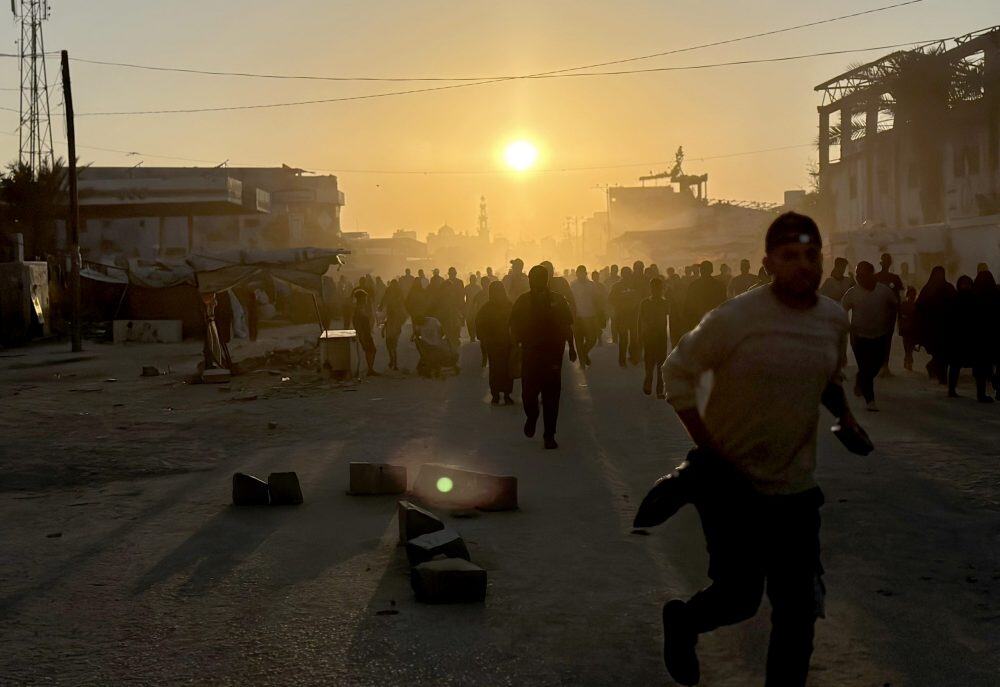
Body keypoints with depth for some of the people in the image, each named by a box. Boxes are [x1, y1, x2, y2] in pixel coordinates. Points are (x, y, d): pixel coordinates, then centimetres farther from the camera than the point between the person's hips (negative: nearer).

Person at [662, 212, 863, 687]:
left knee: (799, 607, 5)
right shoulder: (736, 318, -17)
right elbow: (678, 371, -11)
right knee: (739, 598, 1)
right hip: (731, 481, -5)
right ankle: (683, 621, 35)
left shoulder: (835, 320, 0)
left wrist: (844, 413, -1)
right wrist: (707, 445, -17)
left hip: (795, 485, 5)